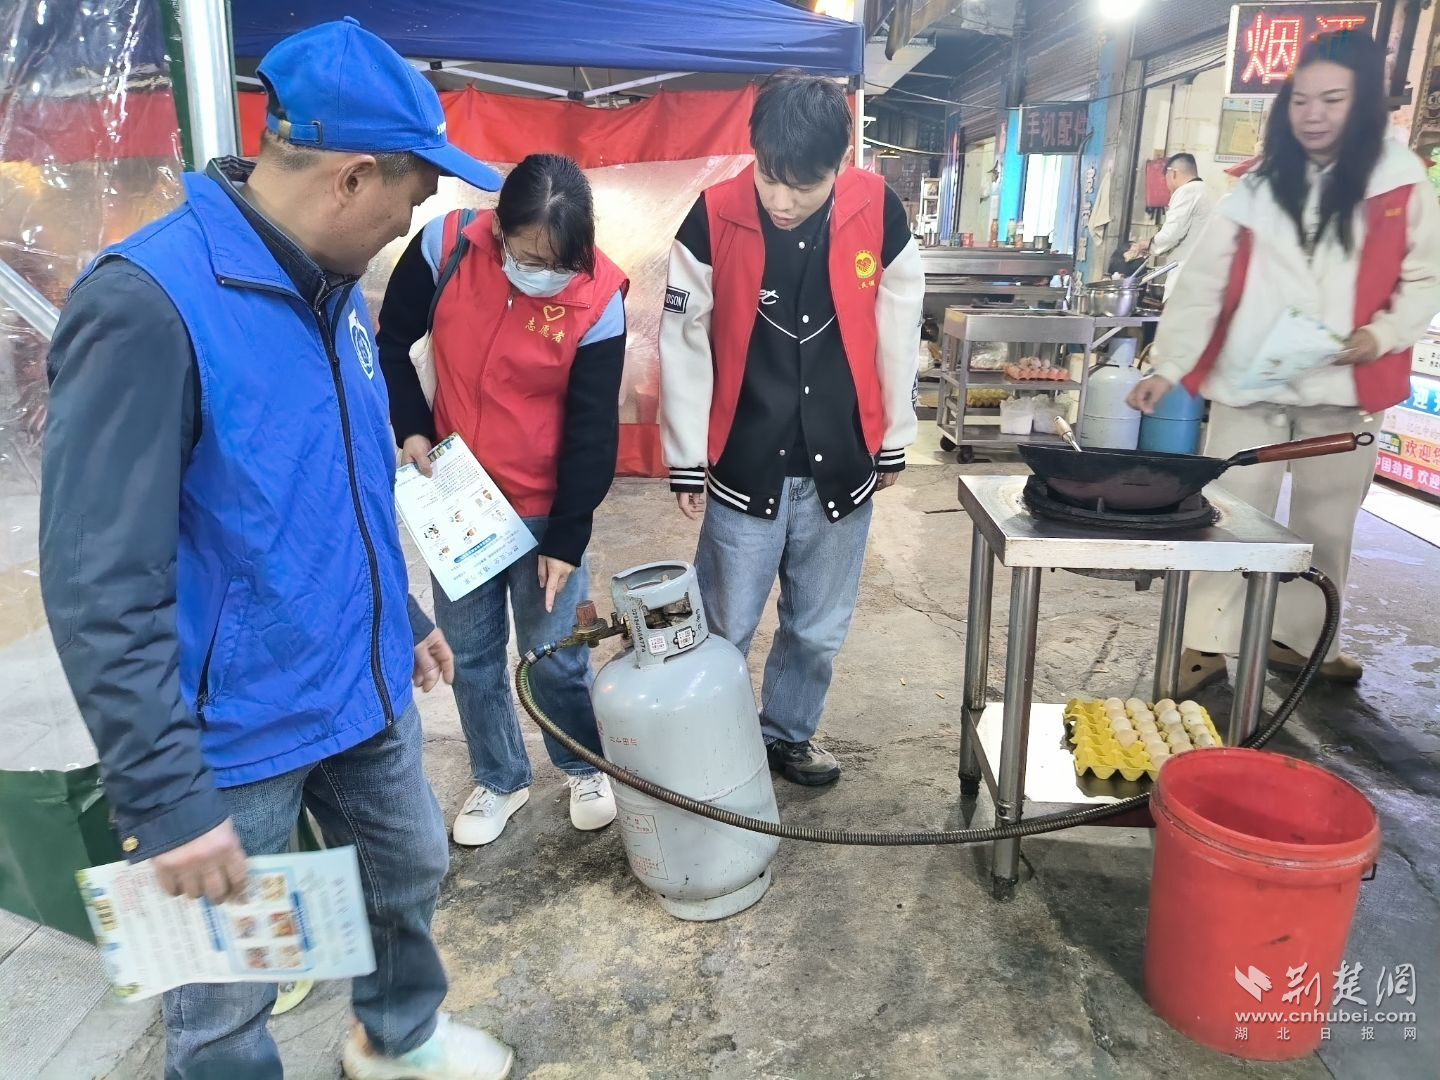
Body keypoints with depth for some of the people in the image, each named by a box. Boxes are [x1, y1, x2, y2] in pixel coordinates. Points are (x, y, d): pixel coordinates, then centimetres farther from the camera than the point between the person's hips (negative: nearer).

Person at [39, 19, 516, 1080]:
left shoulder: (331, 284, 3)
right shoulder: (146, 303, -23)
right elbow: (101, 588, -24)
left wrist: (402, 616, 20)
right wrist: (166, 798, -22)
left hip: (367, 691, 8)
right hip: (233, 736, -7)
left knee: (410, 872, 26)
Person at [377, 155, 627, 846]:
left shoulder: (597, 299, -17)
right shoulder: (445, 247, -11)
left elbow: (592, 430, -12)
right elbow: (393, 340, 5)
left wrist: (568, 537, -9)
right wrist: (410, 429, -6)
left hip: (543, 508, -2)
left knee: (555, 655, 8)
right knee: (470, 654, 13)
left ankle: (585, 766, 35)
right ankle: (500, 778, 35)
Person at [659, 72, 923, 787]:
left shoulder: (878, 212, -6)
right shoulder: (712, 219, -11)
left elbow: (897, 334, 4)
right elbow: (683, 345, -5)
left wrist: (893, 442, 9)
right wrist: (687, 461, -2)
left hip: (841, 465, 2)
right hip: (744, 467, -2)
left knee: (819, 629, 14)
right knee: (724, 630, 8)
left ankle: (788, 733, 38)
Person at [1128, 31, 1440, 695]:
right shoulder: (1257, 185, 2)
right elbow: (1203, 284, -2)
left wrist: (1385, 332, -13)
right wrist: (1167, 366, -11)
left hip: (1345, 392, 1)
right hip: (1249, 385, -1)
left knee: (1325, 526, 12)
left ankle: (1301, 638, 29)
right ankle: (1207, 642, 13)